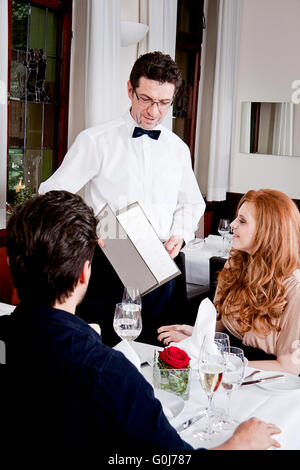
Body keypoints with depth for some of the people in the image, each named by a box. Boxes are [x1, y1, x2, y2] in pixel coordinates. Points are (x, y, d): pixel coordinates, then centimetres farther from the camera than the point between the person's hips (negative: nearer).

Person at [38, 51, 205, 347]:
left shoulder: (178, 149, 11)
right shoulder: (95, 141, -2)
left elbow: (192, 203, 23)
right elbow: (52, 195, -4)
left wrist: (179, 235, 3)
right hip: (108, 265, -3)